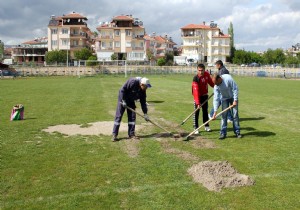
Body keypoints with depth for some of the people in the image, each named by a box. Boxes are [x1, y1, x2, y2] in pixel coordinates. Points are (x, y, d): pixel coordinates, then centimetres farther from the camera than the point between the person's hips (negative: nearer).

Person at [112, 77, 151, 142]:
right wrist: (123, 100, -26)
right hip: (122, 99, -6)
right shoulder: (132, 82, -28)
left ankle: (131, 134, 10)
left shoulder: (143, 90, -8)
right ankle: (114, 135, -3)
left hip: (131, 101, 6)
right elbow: (122, 90, -24)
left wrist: (145, 113, -6)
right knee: (118, 116, -7)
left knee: (132, 117, 2)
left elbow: (143, 102, -2)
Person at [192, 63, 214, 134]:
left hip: (205, 95, 6)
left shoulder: (207, 74, -12)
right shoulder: (196, 78, -29)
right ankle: (196, 128, 2)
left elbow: (210, 81, 10)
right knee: (196, 112, -5)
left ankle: (206, 126, 27)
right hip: (198, 96, -5)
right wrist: (197, 102, -41)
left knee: (205, 111, 15)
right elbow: (196, 91, -35)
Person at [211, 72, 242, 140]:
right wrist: (215, 111, -24)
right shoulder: (216, 86, -20)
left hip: (233, 97, -2)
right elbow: (216, 98, -20)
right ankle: (223, 133, 0)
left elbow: (235, 89, -22)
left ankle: (237, 132, 9)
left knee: (235, 114, -2)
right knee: (224, 115, -5)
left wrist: (235, 100, -22)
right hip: (224, 98, 2)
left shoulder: (228, 79, -31)